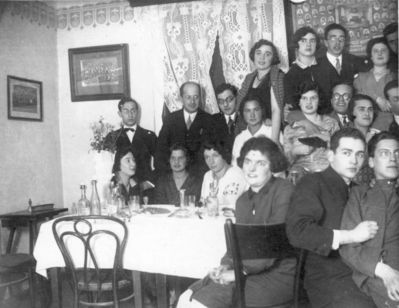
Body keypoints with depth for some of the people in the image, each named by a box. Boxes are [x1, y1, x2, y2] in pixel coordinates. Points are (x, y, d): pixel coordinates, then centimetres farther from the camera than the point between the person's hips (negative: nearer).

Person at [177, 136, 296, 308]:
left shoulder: (284, 191, -9)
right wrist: (225, 266, -2)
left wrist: (241, 271, -16)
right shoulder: (243, 200, 16)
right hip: (250, 272, 7)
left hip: (278, 275, -7)